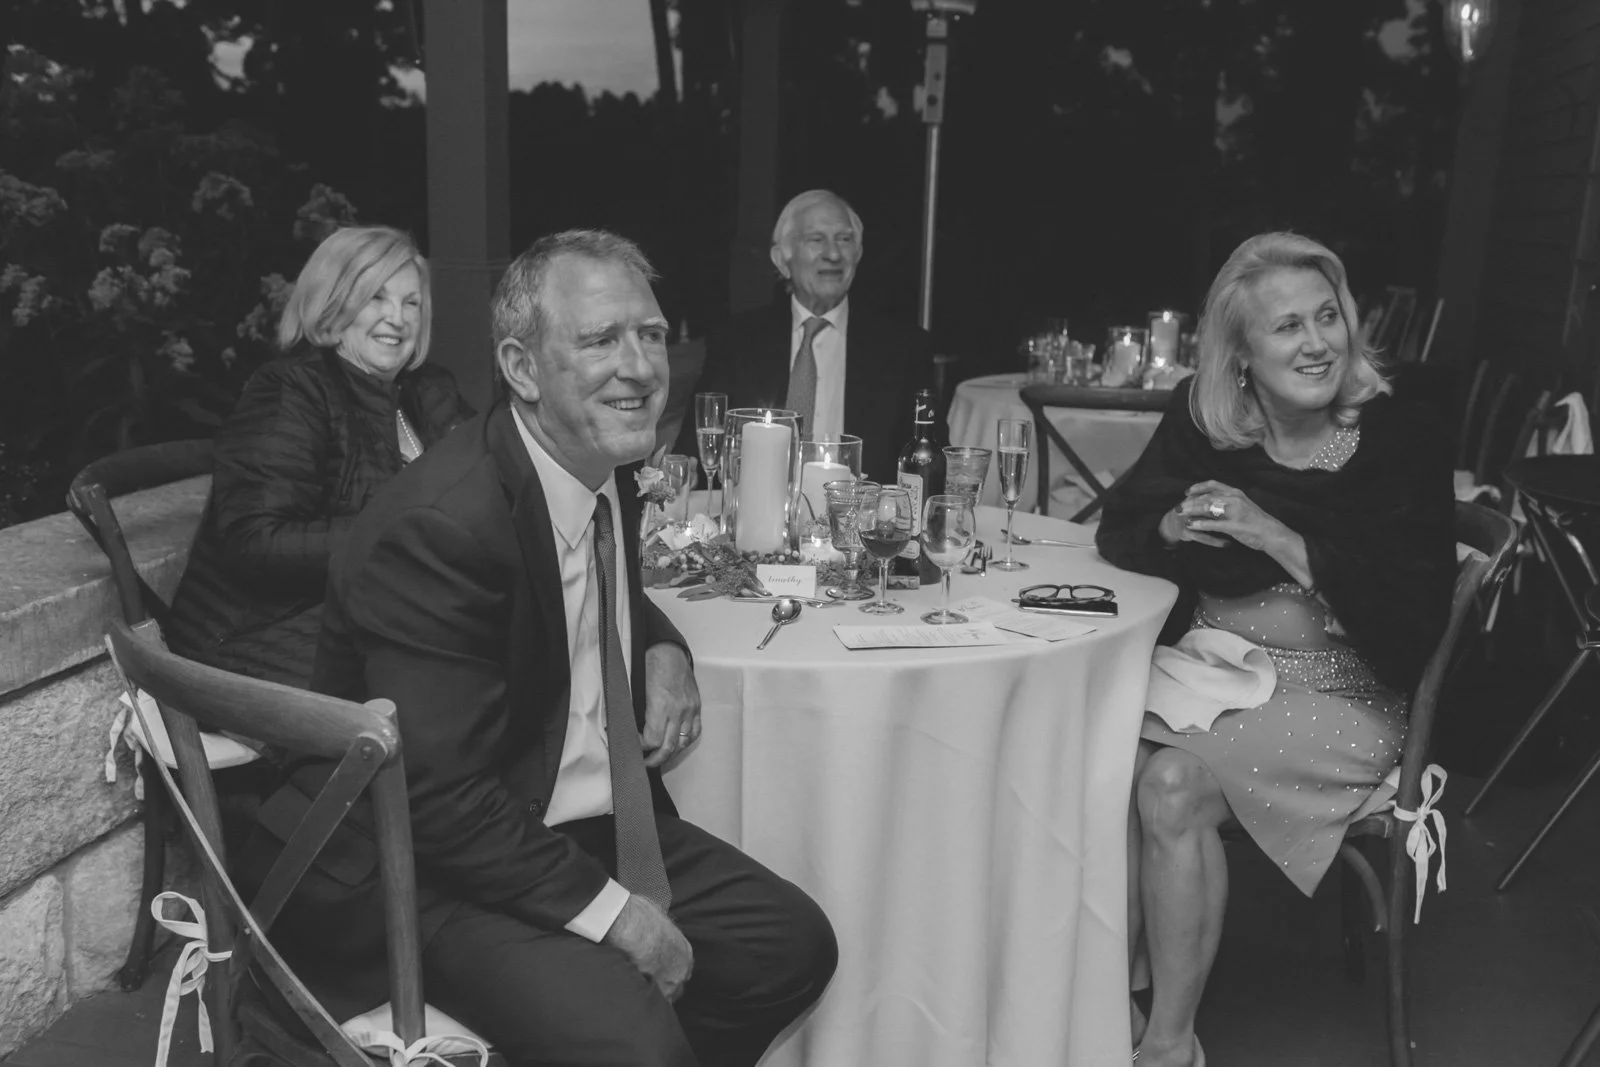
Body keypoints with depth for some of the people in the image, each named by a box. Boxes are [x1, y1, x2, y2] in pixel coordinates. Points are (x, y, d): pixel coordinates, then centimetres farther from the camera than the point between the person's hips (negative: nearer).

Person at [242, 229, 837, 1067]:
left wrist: (662, 650, 0)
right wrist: (606, 910, -21)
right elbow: (439, 797, -25)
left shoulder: (600, 466, 0)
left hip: (586, 824, 9)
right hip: (428, 865, -8)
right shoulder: (439, 525, -26)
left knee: (793, 944, 5)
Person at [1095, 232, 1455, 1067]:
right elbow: (1117, 528, 8)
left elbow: (1415, 616, -15)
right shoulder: (1201, 419, 2)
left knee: (1173, 783, -28)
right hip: (1210, 667, 4)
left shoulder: (1402, 442, -9)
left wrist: (1277, 538, -23)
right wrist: (1171, 527, -16)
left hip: (1340, 699, -4)